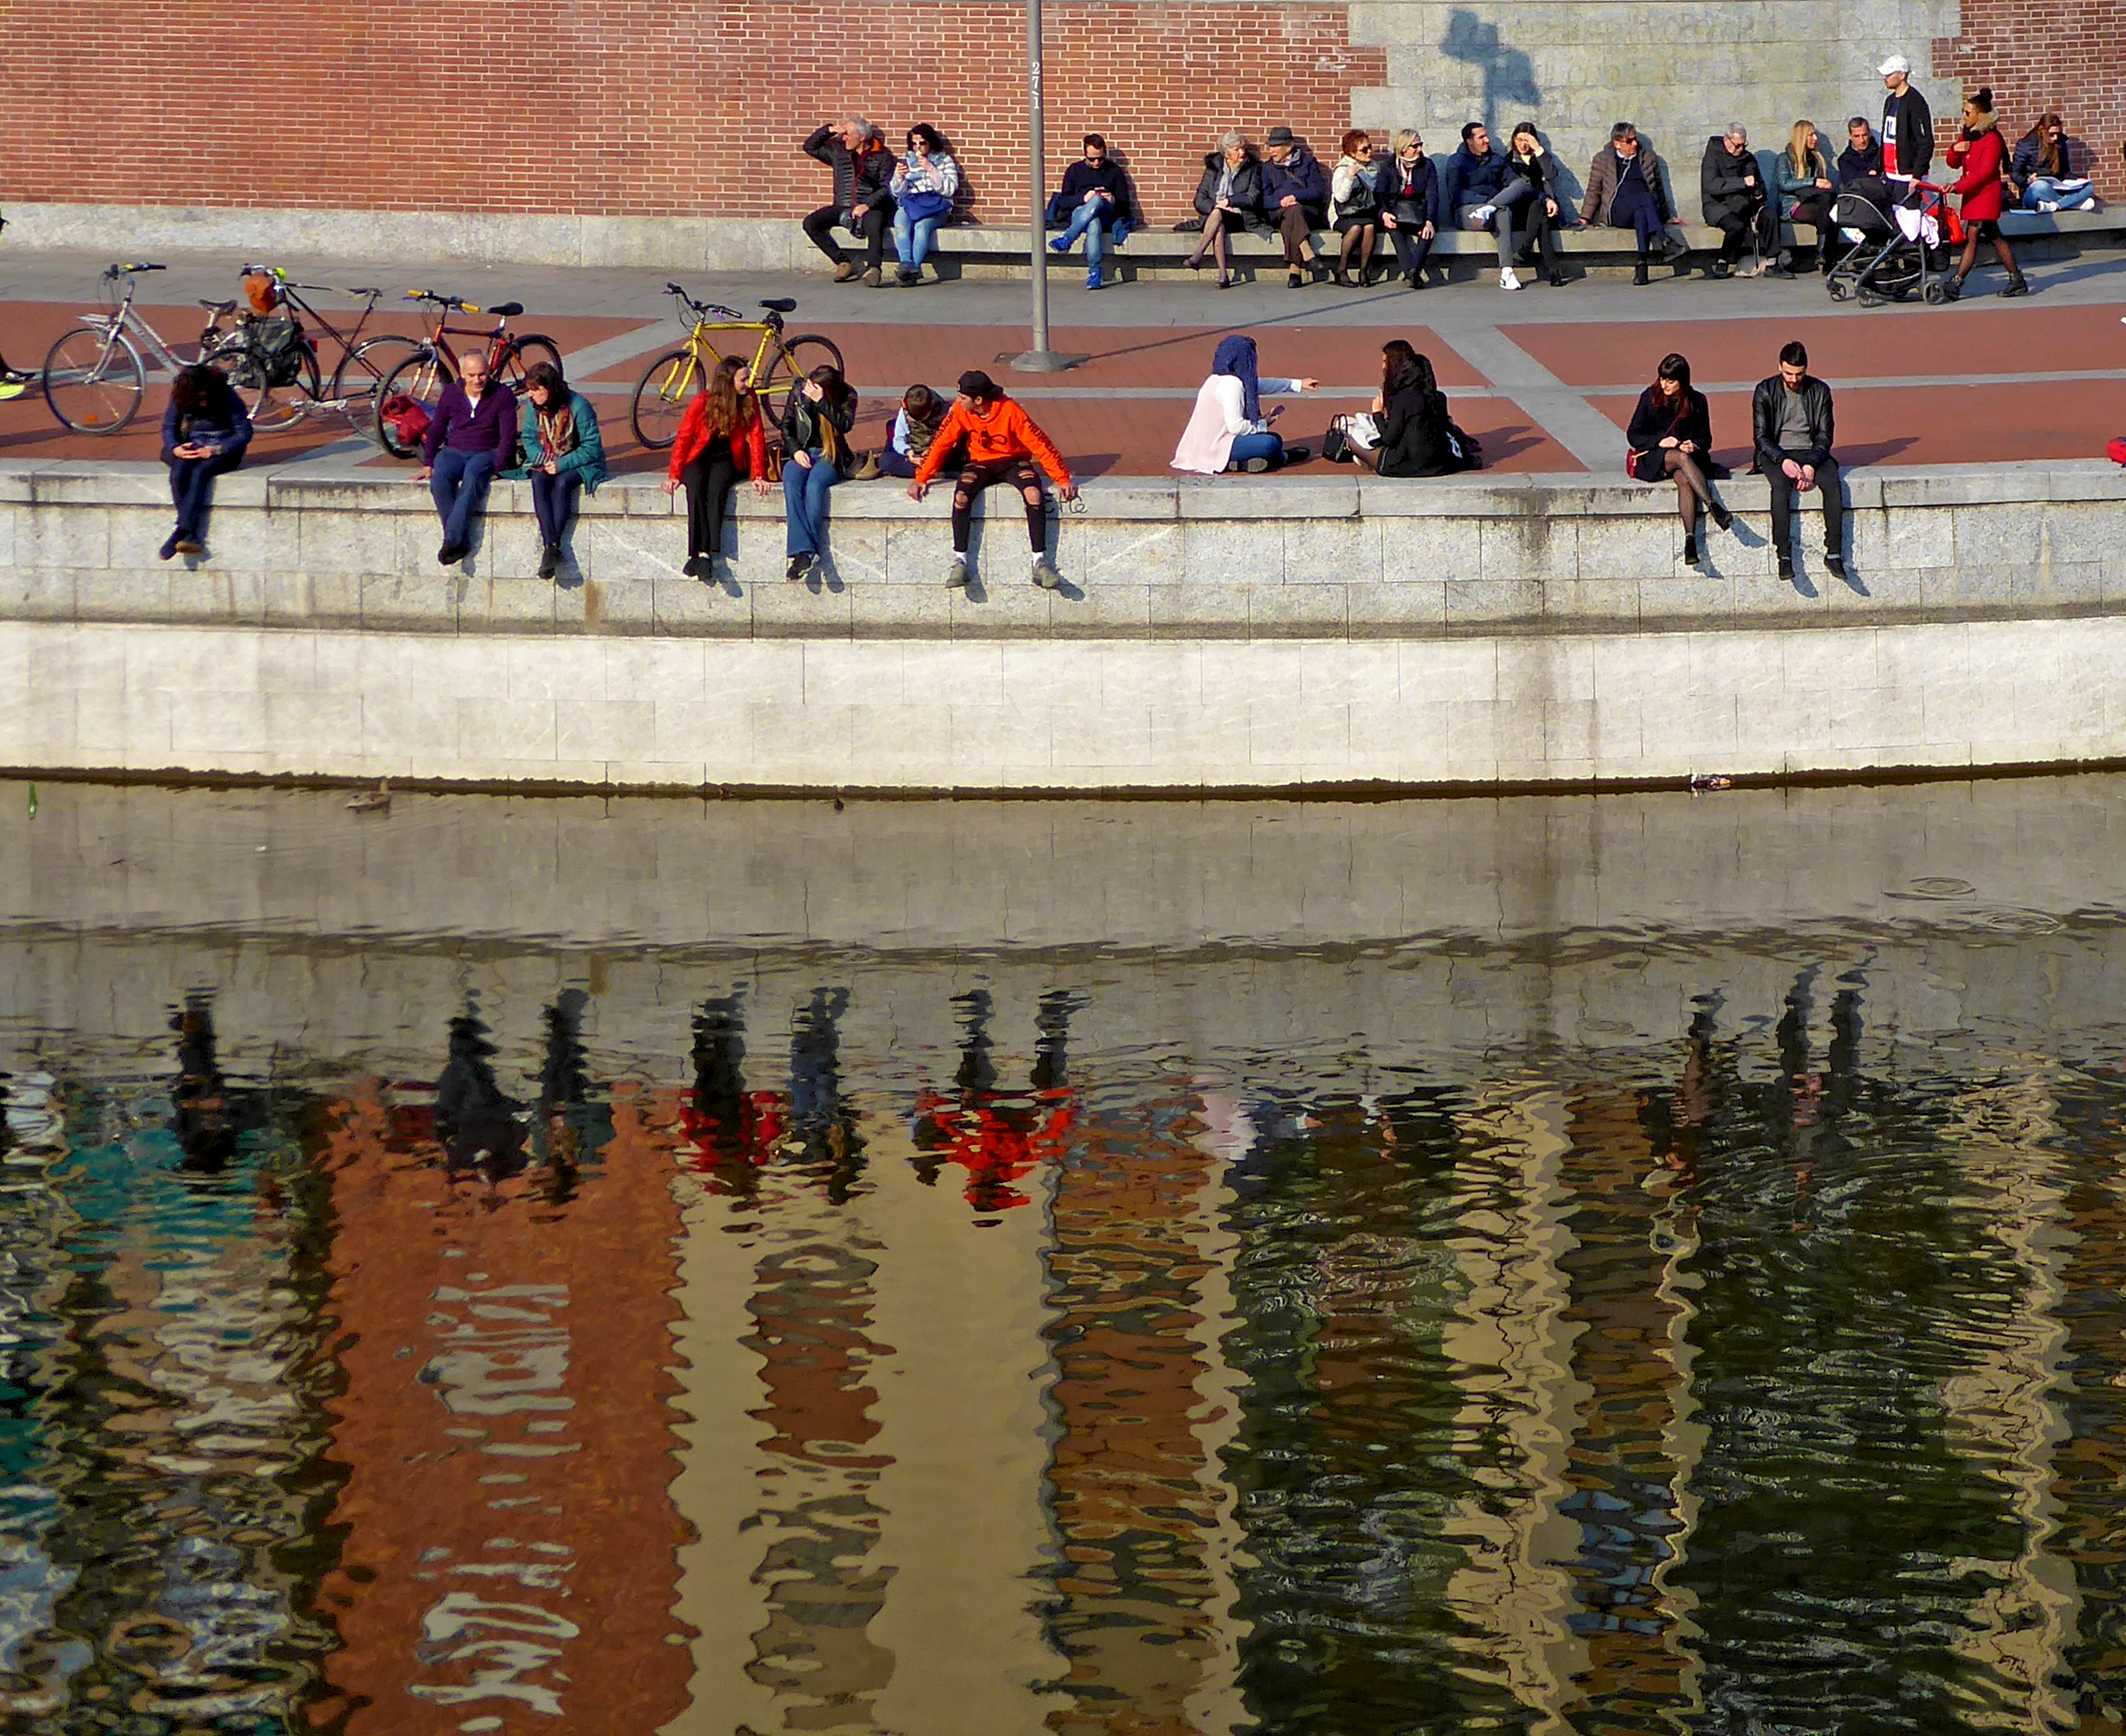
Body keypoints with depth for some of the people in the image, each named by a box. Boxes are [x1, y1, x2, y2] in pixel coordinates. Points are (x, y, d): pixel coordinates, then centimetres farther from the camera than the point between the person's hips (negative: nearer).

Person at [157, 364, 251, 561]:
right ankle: (192, 537, -35)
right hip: (189, 448, 3)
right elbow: (168, 427, 7)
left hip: (222, 449, -3)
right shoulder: (179, 398, -4)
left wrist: (215, 450, -21)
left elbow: (244, 433, -11)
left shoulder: (226, 396, -14)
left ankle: (180, 532, -39)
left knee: (199, 472, -35)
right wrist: (175, 448, -14)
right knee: (179, 471, -31)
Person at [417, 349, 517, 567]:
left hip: (487, 453, -3)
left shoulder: (502, 395, -1)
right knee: (439, 480, -32)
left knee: (472, 477, -38)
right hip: (454, 451, 3)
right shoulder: (451, 393, 8)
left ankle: (451, 539, -43)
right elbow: (435, 430, 13)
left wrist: (498, 467, -17)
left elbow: (508, 435, -4)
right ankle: (461, 542, -32)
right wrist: (427, 464, 2)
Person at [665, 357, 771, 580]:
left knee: (716, 489, -33)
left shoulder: (749, 400, -5)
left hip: (727, 459, 0)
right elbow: (684, 437, -6)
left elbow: (757, 437, -3)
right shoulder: (702, 401, -10)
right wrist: (674, 475, -12)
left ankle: (705, 553, -42)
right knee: (696, 489, -33)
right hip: (698, 458, 0)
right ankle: (700, 551, -40)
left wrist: (758, 475, -12)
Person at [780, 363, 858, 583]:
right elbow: (786, 425, 10)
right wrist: (795, 451, -6)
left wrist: (820, 402, -25)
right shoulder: (798, 393, 3)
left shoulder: (847, 397, -4)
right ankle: (803, 551, -42)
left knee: (814, 484, -35)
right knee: (791, 482, -32)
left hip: (830, 457, -2)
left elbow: (845, 424, -21)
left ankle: (804, 551, -37)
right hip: (802, 454, 2)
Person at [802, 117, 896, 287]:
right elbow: (810, 147, 22)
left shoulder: (883, 157, -1)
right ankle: (843, 263, -12)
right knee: (810, 223, -15)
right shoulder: (837, 150, 15)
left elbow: (887, 188, -8)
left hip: (870, 208, -5)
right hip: (842, 207, 5)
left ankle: (872, 268, -50)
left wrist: (867, 205, -22)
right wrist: (829, 130, 8)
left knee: (874, 225, -40)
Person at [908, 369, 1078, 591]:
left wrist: (1063, 480, -20)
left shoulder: (1010, 412, -23)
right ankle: (960, 562, -22)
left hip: (1013, 460, -2)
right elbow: (941, 444, -5)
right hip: (980, 462, 2)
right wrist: (921, 478, -10)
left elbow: (1040, 444, -19)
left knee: (1034, 494, -31)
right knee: (961, 496, -29)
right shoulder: (960, 412, -14)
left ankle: (1040, 563, -26)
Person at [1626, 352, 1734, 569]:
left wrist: (1695, 445, -12)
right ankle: (1713, 506, -46)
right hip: (1652, 459, -1)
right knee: (1682, 458, -35)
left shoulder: (1697, 401, 6)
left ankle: (1690, 540, -45)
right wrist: (1660, 442, -14)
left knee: (1685, 480, -34)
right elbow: (1633, 435, 2)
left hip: (1687, 455, 1)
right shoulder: (1649, 397, 2)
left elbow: (1705, 438, 12)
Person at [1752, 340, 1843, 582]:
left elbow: (1824, 436, 2)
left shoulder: (1820, 391, 4)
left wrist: (1811, 466, -16)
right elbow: (1760, 437, -5)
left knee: (1832, 482, -29)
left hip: (1811, 452, 2)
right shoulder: (1765, 391, -1)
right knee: (1781, 486, -35)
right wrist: (1783, 461, -22)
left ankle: (1834, 552, -28)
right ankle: (1784, 556, -37)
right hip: (1775, 453, -2)